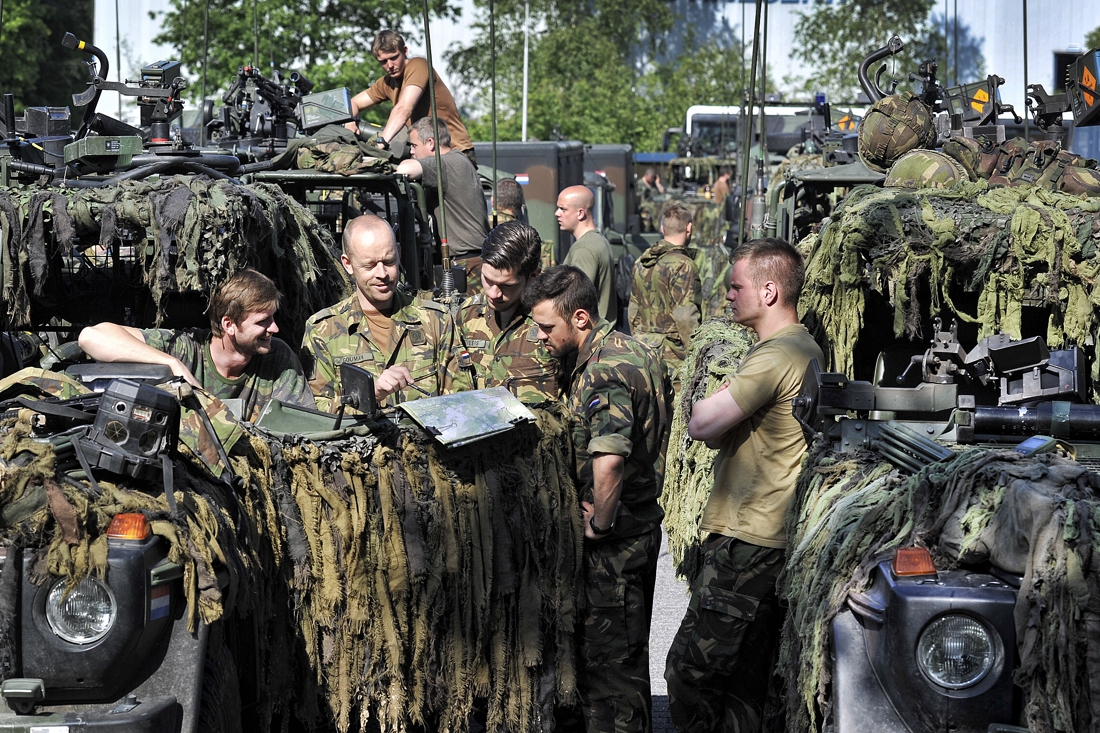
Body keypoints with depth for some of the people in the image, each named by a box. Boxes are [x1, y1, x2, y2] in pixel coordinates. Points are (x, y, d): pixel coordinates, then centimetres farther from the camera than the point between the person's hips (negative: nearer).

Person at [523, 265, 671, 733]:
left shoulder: (604, 372, -23)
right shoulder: (633, 352, 10)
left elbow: (608, 460, -39)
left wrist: (599, 523, -23)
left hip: (615, 540, -10)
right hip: (641, 523, 10)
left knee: (610, 662, -2)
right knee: (626, 652, 21)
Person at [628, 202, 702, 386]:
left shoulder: (642, 263, 12)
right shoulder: (682, 265, -12)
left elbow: (633, 311, 19)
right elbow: (685, 317, -16)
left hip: (643, 348, 8)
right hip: (672, 353, -8)